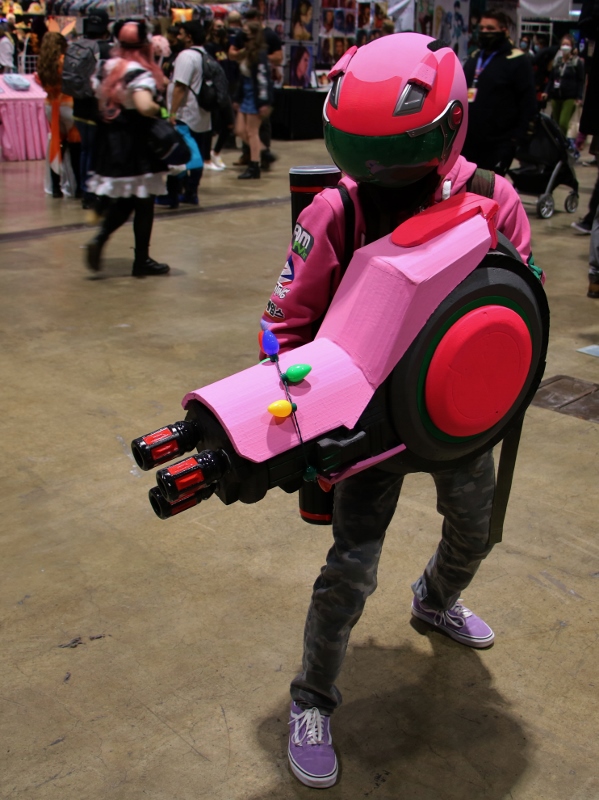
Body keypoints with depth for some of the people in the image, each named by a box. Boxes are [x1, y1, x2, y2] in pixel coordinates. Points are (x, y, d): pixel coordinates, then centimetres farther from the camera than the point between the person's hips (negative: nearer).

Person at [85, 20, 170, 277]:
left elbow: (100, 99, 14)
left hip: (110, 139, 7)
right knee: (143, 203, 4)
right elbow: (145, 106, -30)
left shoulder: (108, 67, 7)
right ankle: (141, 261, 11)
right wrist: (160, 110, -13)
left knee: (124, 199, 18)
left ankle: (99, 240, 0)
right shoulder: (140, 73, -16)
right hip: (136, 143, -7)